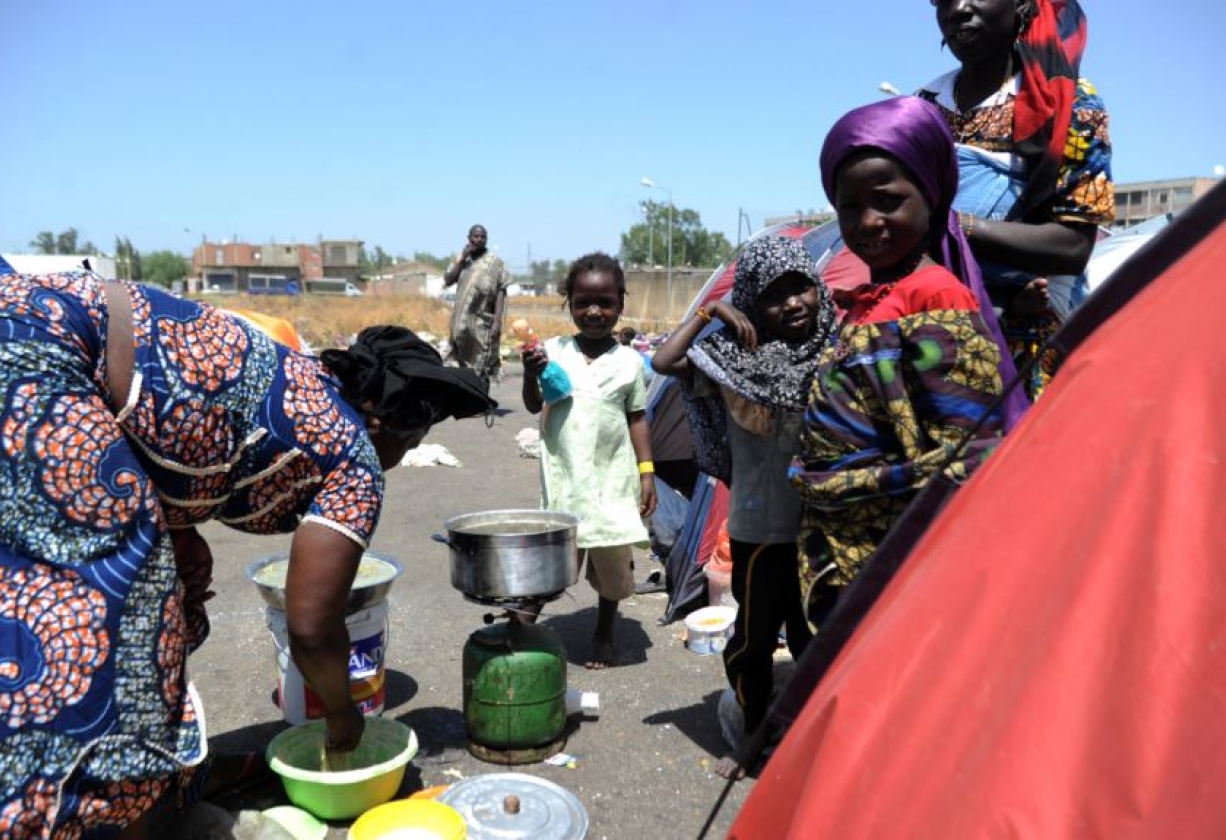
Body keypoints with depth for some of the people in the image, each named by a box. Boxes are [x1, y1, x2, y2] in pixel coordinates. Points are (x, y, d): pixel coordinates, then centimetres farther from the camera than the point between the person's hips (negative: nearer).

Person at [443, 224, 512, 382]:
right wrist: (462, 259, -5)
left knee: (481, 368, -7)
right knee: (463, 364, 10)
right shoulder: (461, 259, 12)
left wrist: (497, 321, -15)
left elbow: (501, 293, -6)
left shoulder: (495, 261, -1)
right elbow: (447, 280, 1)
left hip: (483, 322, -4)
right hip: (462, 321, 5)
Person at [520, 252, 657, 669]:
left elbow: (637, 419, 3)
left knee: (612, 558, 8)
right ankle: (524, 619, 25)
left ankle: (604, 633, 30)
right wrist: (530, 375, -18)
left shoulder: (629, 361, -2)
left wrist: (646, 472, -2)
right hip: (564, 476, 0)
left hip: (612, 477, 0)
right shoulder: (553, 351, -2)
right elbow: (534, 407, 2)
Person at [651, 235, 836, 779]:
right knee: (754, 638, 13)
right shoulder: (737, 357, -7)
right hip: (761, 528, -1)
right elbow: (663, 363, -16)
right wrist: (709, 312, -14)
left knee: (816, 639, 16)